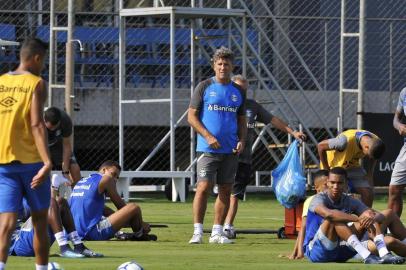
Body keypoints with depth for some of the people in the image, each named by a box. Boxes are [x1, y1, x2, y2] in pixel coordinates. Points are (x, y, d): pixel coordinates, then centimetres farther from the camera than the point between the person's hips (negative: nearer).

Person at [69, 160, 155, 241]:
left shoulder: (81, 181, 25)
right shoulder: (106, 179, 1)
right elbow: (121, 207, 7)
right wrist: (140, 223, 20)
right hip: (94, 233, -10)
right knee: (134, 208, -11)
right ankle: (139, 235, 17)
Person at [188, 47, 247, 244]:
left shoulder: (238, 91, 12)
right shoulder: (204, 87, 0)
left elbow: (242, 120, 19)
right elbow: (192, 117, -2)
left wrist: (242, 141, 0)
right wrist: (208, 136, -13)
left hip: (231, 150, 4)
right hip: (208, 149, -4)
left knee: (225, 190, 5)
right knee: (204, 187, -11)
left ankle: (217, 233, 11)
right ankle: (197, 231, -9)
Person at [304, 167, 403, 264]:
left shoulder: (350, 202, 3)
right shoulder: (319, 199, -12)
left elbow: (380, 216, -7)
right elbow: (328, 214, -38)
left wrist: (373, 218, -32)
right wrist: (357, 219, -41)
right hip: (314, 251, -5)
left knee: (369, 216, -6)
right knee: (335, 220, -31)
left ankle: (384, 254, -27)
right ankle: (367, 256, -40)